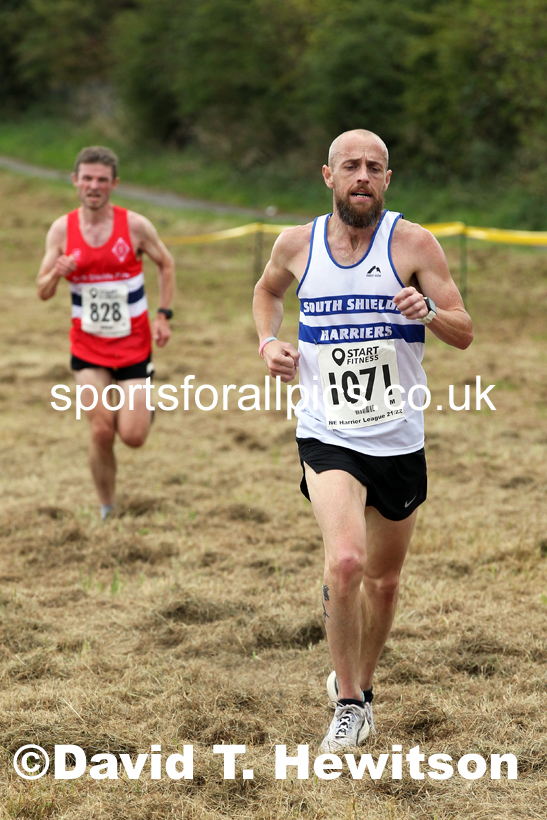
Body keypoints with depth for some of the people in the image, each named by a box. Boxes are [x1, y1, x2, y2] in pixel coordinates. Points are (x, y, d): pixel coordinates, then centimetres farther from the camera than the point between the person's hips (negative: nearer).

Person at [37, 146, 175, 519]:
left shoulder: (135, 225, -10)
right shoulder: (62, 229, -5)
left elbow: (166, 265, 6)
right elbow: (43, 291, -2)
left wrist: (163, 315, -2)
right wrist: (56, 274, -25)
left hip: (133, 344, -1)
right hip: (88, 346, 1)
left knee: (133, 436, -7)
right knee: (102, 431, -6)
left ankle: (145, 405, 30)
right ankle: (107, 510, 13)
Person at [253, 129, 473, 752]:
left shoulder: (413, 244, -6)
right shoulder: (296, 244, 0)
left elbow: (464, 334, -6)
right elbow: (267, 290, 23)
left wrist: (428, 311, -27)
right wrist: (268, 341, 4)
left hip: (399, 442, 1)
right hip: (327, 437, -1)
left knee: (383, 579, 14)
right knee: (345, 560, -23)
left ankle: (359, 683, 41)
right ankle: (348, 703, -7)